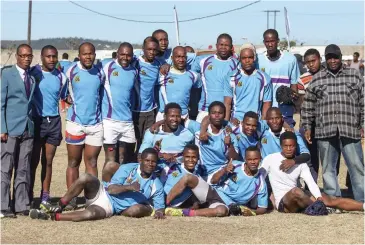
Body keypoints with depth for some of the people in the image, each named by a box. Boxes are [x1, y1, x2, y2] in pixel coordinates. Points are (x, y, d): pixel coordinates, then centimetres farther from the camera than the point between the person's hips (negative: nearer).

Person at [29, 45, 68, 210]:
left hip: (54, 122, 3)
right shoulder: (33, 73, -5)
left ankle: (45, 196, 15)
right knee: (34, 161, 2)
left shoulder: (61, 77, 5)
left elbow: (65, 97, 17)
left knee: (48, 161, 8)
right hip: (36, 121, -3)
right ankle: (29, 195, 9)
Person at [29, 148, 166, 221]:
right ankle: (59, 206, -15)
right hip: (103, 194, 0)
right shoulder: (128, 169, -1)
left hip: (111, 208, 0)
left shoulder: (156, 185, 2)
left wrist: (158, 211, -19)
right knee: (86, 178, -33)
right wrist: (129, 187, -22)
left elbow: (160, 207, 5)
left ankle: (53, 216, -29)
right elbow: (110, 188, -7)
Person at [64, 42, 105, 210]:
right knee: (73, 163, 5)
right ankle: (71, 199, 9)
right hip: (75, 123, -1)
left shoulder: (100, 73, 4)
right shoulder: (71, 72, -3)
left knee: (92, 163, 4)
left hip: (95, 123, 2)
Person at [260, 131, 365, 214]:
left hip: (299, 201, 4)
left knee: (330, 200, -14)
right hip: (282, 202, -4)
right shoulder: (270, 159, -3)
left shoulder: (300, 163, 7)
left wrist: (320, 198, -22)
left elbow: (311, 183, -4)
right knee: (296, 191, -39)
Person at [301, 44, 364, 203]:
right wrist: (307, 127, 5)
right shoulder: (316, 79, 9)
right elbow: (308, 106, 10)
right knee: (328, 169, 6)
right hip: (324, 131, 1)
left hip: (350, 130, -1)